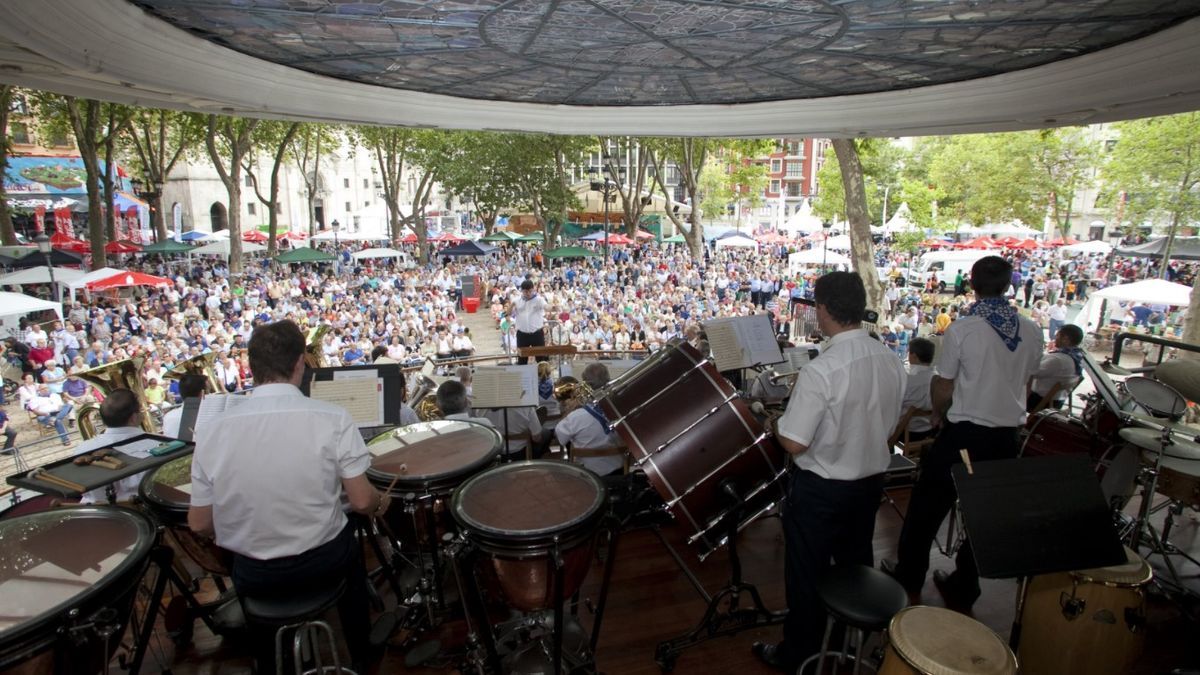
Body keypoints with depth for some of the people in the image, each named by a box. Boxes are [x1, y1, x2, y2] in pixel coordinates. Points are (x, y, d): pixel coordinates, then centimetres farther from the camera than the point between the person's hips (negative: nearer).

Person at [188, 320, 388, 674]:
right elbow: (362, 502, -15)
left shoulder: (211, 432, -12)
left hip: (255, 577, 2)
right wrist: (381, 503, 7)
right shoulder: (332, 419, -19)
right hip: (325, 562, -1)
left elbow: (200, 525, -3)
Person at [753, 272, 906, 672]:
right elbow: (888, 425, 7)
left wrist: (774, 425, -6)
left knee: (807, 574, 12)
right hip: (872, 479, 7)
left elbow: (794, 444, -24)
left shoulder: (820, 371, -29)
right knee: (857, 564, 26)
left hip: (822, 488, -7)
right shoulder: (891, 360, -6)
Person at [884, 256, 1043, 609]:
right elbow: (1025, 381, 11)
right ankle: (963, 587, 28)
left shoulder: (961, 329, -16)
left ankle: (909, 576, 26)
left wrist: (939, 415, 8)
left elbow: (942, 388, -11)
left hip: (963, 434, -5)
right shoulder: (1032, 331, -1)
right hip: (1007, 437, 5)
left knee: (928, 506, 12)